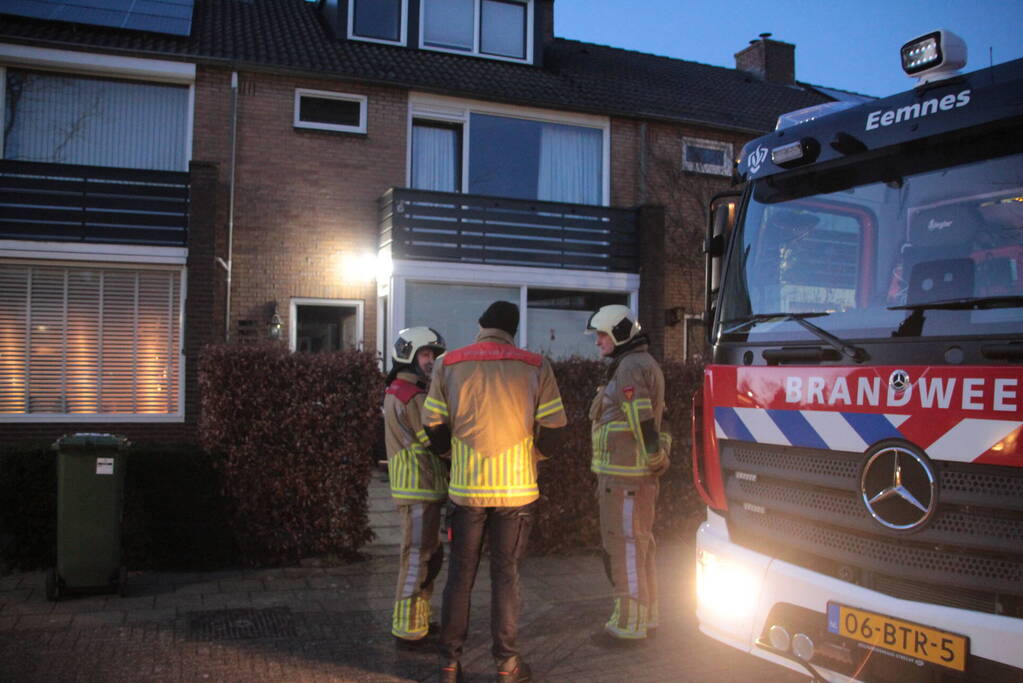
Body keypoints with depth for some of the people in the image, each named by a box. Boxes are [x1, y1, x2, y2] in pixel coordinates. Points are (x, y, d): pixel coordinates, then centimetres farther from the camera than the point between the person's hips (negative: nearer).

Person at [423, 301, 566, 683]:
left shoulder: (449, 364, 0)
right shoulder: (535, 366, -2)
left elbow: (434, 426, 2)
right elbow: (552, 427, -2)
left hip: (466, 487, 1)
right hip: (515, 487, -1)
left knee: (460, 573, 12)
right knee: (505, 574, 9)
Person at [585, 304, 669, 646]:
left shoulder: (631, 367, -15)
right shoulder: (638, 364, 19)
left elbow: (643, 422, -21)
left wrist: (655, 460, -13)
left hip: (625, 477, -11)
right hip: (629, 475, 11)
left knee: (625, 548, -3)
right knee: (639, 547, 17)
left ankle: (629, 625, 5)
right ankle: (645, 616, 28)